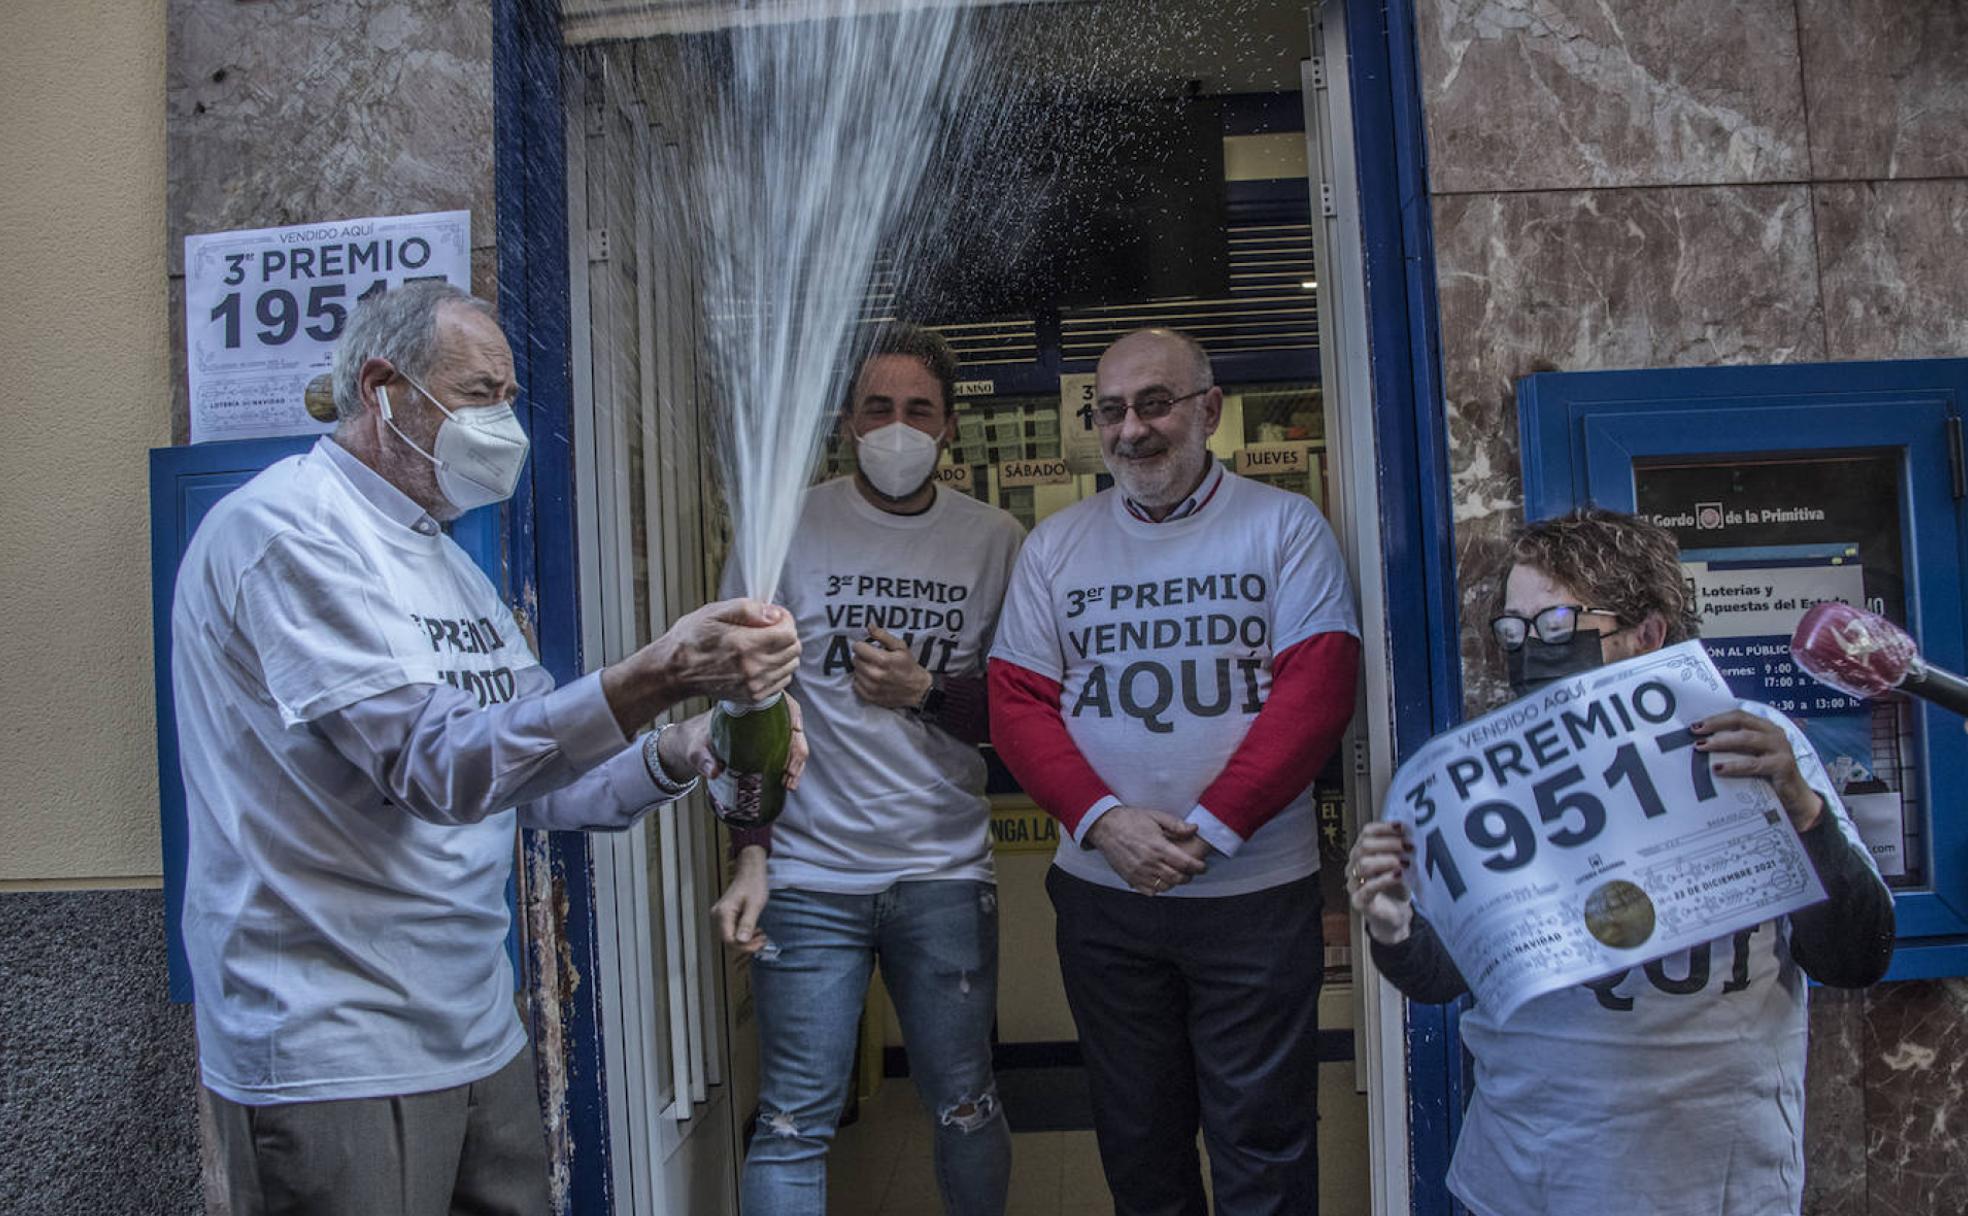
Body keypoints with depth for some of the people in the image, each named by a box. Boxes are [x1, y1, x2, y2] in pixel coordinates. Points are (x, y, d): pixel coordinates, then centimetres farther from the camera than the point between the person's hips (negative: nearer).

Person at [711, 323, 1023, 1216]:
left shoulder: (995, 541, 5)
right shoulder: (788, 528, 1)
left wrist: (926, 691, -11)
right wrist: (750, 855, -5)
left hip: (946, 873, 2)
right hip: (808, 873, -1)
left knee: (964, 1108, 12)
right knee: (794, 1121, 1)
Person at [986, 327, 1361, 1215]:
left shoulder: (1284, 525, -1)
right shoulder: (1054, 545, 7)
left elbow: (1317, 689, -10)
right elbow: (1017, 706, 2)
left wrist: (1208, 828, -17)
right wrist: (1103, 821, -14)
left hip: (1257, 888, -2)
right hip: (1101, 892, 3)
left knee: (1261, 1144, 9)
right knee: (1136, 1138, 17)